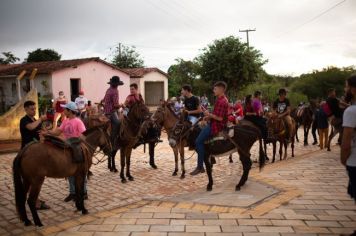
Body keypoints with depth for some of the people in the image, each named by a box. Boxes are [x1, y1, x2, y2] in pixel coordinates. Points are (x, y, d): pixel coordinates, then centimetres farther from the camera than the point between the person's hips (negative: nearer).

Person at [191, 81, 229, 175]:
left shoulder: (222, 101, -20)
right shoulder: (221, 99, 13)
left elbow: (220, 118, -25)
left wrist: (209, 114, -15)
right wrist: (209, 116, 8)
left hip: (216, 126, -11)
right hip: (214, 124, 11)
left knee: (199, 141, -13)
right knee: (200, 130, 21)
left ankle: (200, 167, -8)